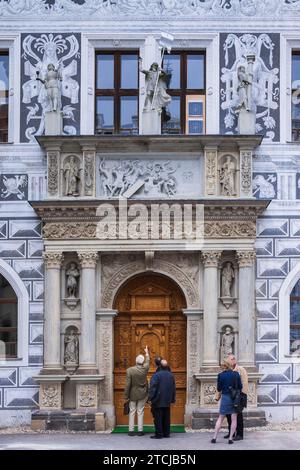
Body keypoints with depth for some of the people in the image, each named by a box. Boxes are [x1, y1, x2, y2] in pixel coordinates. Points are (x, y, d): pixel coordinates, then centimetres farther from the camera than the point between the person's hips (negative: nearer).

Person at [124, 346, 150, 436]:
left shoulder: (129, 370, -15)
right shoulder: (145, 369, -8)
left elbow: (128, 384, -13)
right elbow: (147, 362, 15)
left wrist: (126, 396, -4)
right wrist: (147, 353, 33)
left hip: (133, 394, -1)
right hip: (142, 394, 1)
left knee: (132, 412, 7)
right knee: (140, 412, 6)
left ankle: (131, 430, 7)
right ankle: (140, 430, 6)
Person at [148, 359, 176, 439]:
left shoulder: (156, 375, -15)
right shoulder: (171, 375, 5)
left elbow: (153, 387, -15)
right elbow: (174, 388, 12)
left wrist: (151, 398, -9)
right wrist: (172, 399, 18)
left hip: (158, 401, -6)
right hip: (167, 401, 6)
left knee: (158, 418, -1)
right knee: (166, 417, 12)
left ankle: (159, 434, -2)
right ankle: (166, 433, 15)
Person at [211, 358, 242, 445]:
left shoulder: (221, 375, -6)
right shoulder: (236, 374, -3)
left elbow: (219, 388, 0)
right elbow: (240, 387, 1)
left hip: (225, 397, 0)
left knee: (220, 418, 9)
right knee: (234, 419, 7)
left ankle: (214, 438, 7)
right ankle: (230, 438, 3)